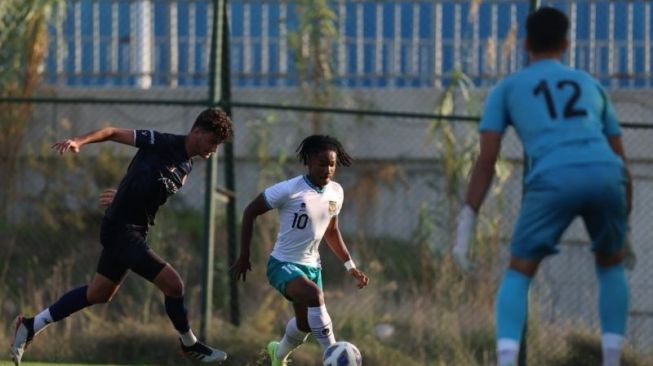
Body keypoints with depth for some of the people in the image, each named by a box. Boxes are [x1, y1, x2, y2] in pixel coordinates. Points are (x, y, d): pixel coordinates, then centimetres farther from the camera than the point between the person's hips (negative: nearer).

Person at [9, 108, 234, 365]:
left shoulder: (186, 167, 11)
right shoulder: (161, 143, -14)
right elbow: (113, 132, -9)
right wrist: (79, 141, -19)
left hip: (133, 231, 10)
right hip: (122, 230, -10)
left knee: (99, 294, 19)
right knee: (172, 284, -12)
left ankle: (31, 326, 28)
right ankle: (190, 345, 9)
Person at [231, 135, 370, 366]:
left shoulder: (336, 192, 0)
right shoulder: (290, 190, -19)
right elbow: (250, 212, -10)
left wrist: (350, 266, 11)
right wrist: (244, 257, -9)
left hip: (312, 266, 7)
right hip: (283, 265, -7)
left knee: (305, 325, 15)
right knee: (314, 295, -34)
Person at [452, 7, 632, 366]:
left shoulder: (507, 88, 24)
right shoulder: (590, 85, 33)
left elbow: (486, 159, 13)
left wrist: (466, 225, 11)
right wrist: (625, 223, 39)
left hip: (553, 178, -2)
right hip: (605, 175, 2)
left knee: (518, 274, 9)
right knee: (610, 265, 26)